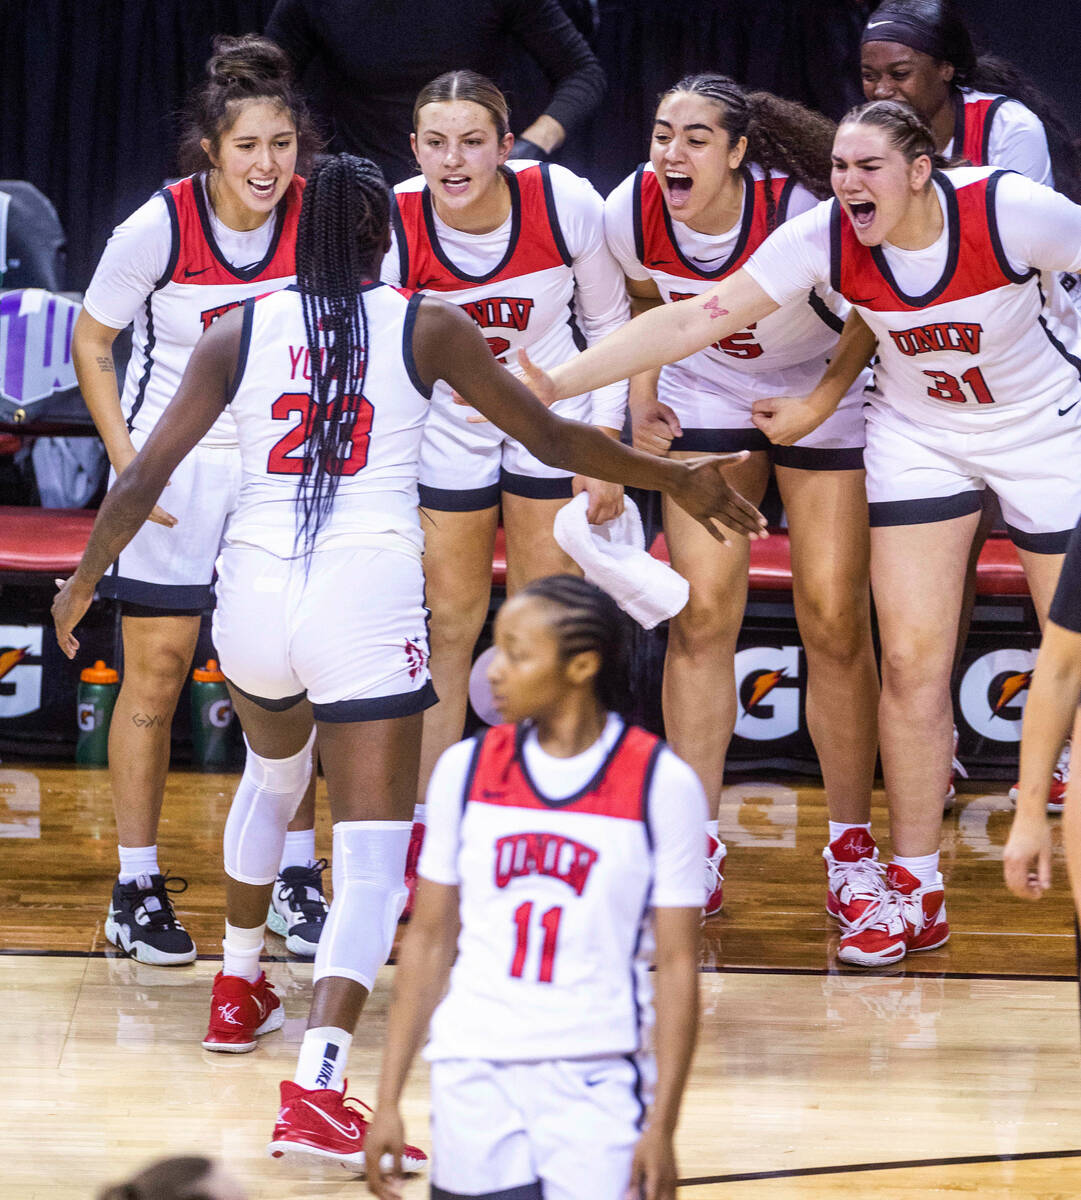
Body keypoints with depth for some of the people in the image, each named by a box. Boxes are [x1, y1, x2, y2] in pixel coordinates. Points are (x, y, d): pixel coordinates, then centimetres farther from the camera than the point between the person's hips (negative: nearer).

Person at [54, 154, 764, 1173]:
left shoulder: (240, 331, 9)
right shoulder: (425, 327, 5)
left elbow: (146, 474, 7)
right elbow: (553, 439, 8)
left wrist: (82, 584, 22)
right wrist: (678, 481, 21)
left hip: (252, 592, 4)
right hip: (366, 600, -4)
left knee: (274, 769, 35)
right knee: (372, 856, -7)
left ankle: (237, 991, 50)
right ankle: (317, 1090, -26)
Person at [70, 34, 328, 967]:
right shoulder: (158, 226, -18)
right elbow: (92, 340, -5)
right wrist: (126, 459, -11)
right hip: (174, 468, -2)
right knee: (156, 671, 0)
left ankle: (298, 880, 16)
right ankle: (137, 889, 10)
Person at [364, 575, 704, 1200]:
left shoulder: (663, 784, -4)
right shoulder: (465, 768, 5)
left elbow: (678, 967, -3)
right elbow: (429, 941, 10)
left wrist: (663, 1128, -9)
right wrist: (389, 1100, 6)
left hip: (598, 1084, -3)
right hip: (474, 1076, 3)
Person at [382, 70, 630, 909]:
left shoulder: (565, 203, -23)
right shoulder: (392, 225, -25)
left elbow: (609, 323, -6)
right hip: (443, 424, 0)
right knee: (448, 625, 3)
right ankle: (423, 839, 15)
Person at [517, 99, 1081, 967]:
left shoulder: (1011, 211, -27)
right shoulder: (827, 237, -18)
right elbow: (697, 319, -18)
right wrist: (555, 384, -24)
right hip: (919, 435, 2)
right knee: (911, 663, -4)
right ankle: (915, 889, 6)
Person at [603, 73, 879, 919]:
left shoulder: (800, 214, -32)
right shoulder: (633, 213, -19)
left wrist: (816, 405, -21)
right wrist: (642, 403, 0)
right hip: (707, 397, 3)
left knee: (835, 623, -4)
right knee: (702, 614, -4)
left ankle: (851, 848, 10)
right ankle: (696, 849, 2)